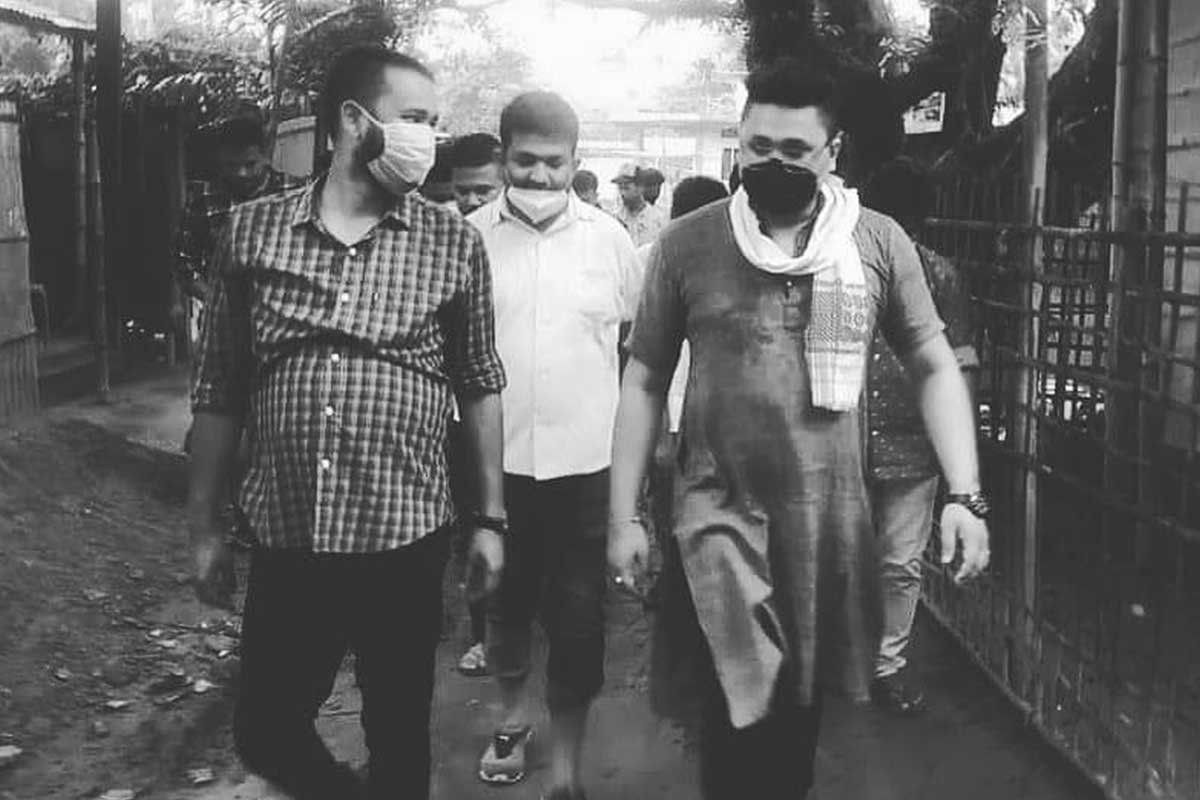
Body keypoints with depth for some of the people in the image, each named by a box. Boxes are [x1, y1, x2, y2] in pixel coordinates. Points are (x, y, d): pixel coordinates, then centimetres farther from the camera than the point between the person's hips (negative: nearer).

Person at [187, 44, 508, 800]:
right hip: (285, 539, 1)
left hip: (406, 539, -1)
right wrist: (204, 526, 8)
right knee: (265, 732, 13)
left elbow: (479, 386, 5)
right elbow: (219, 389, 5)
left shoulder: (453, 243, -2)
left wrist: (491, 519, 4)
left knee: (400, 737, 12)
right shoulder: (253, 231, 0)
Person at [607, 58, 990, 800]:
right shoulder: (687, 244, -3)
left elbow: (935, 367, 6)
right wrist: (624, 515, 1)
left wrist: (965, 494, -5)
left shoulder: (880, 243, -1)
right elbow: (644, 382, 4)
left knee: (804, 715, 16)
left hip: (832, 520, 2)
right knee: (734, 721, -4)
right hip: (719, 517, -1)